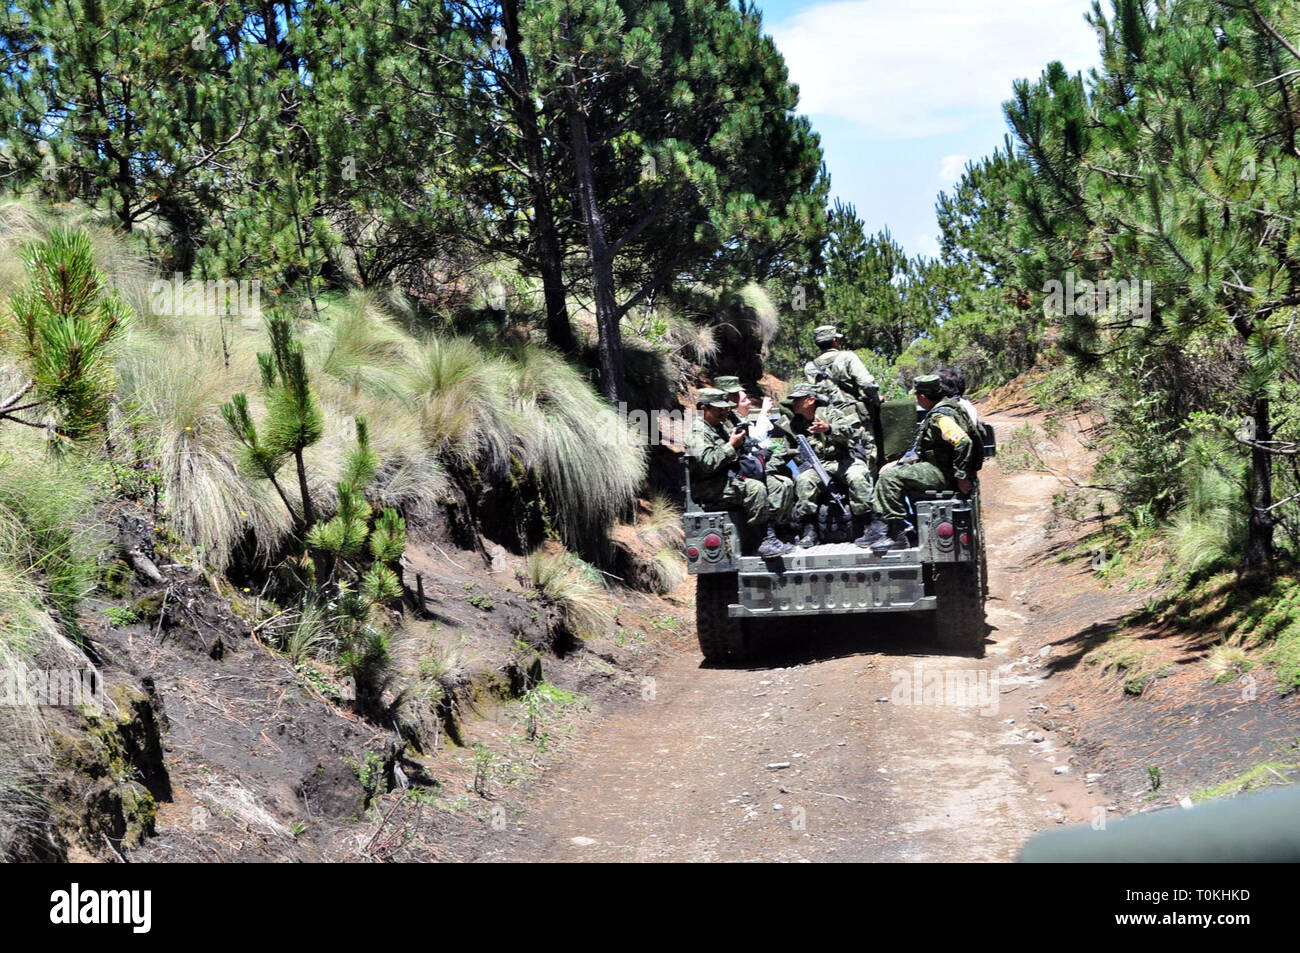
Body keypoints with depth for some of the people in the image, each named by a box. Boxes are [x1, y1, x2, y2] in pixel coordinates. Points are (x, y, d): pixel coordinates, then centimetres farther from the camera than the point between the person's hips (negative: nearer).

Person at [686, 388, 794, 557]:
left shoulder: (720, 426, 20)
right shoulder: (697, 432, -10)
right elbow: (707, 464, -25)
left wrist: (740, 440, 11)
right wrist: (731, 446, -20)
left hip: (730, 478, 10)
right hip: (709, 488, -10)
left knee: (780, 486, -3)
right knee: (755, 489, -34)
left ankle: (771, 533, -12)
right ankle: (765, 541, -32)